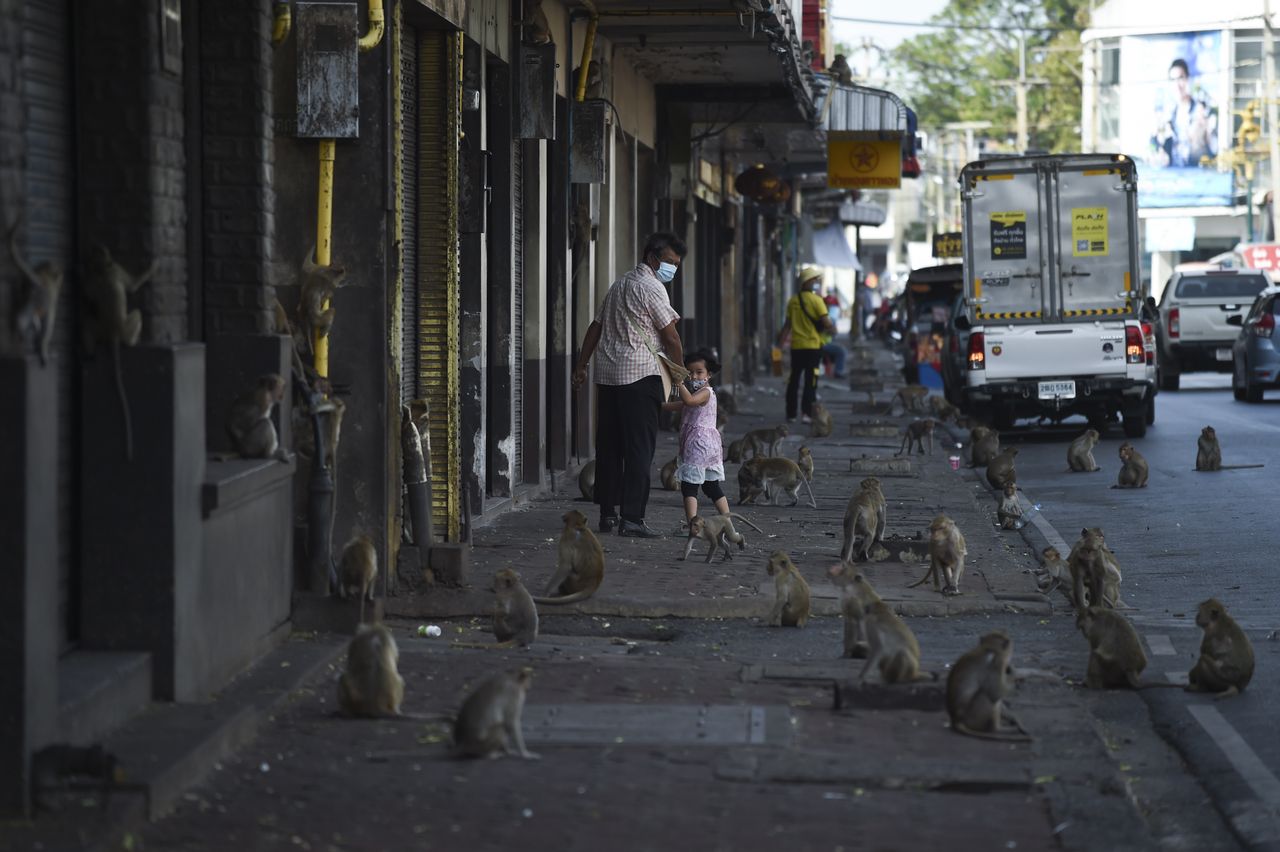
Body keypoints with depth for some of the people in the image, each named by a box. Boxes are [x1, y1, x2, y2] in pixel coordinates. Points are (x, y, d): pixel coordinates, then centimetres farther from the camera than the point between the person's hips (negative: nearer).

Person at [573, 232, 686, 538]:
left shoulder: (619, 285, 20)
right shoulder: (651, 287, -6)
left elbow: (596, 326, 23)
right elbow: (670, 336, -8)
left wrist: (581, 366, 26)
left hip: (608, 375, 8)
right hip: (640, 374, -8)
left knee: (608, 445, 10)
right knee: (639, 447, -7)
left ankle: (607, 513, 13)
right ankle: (631, 518, -11)